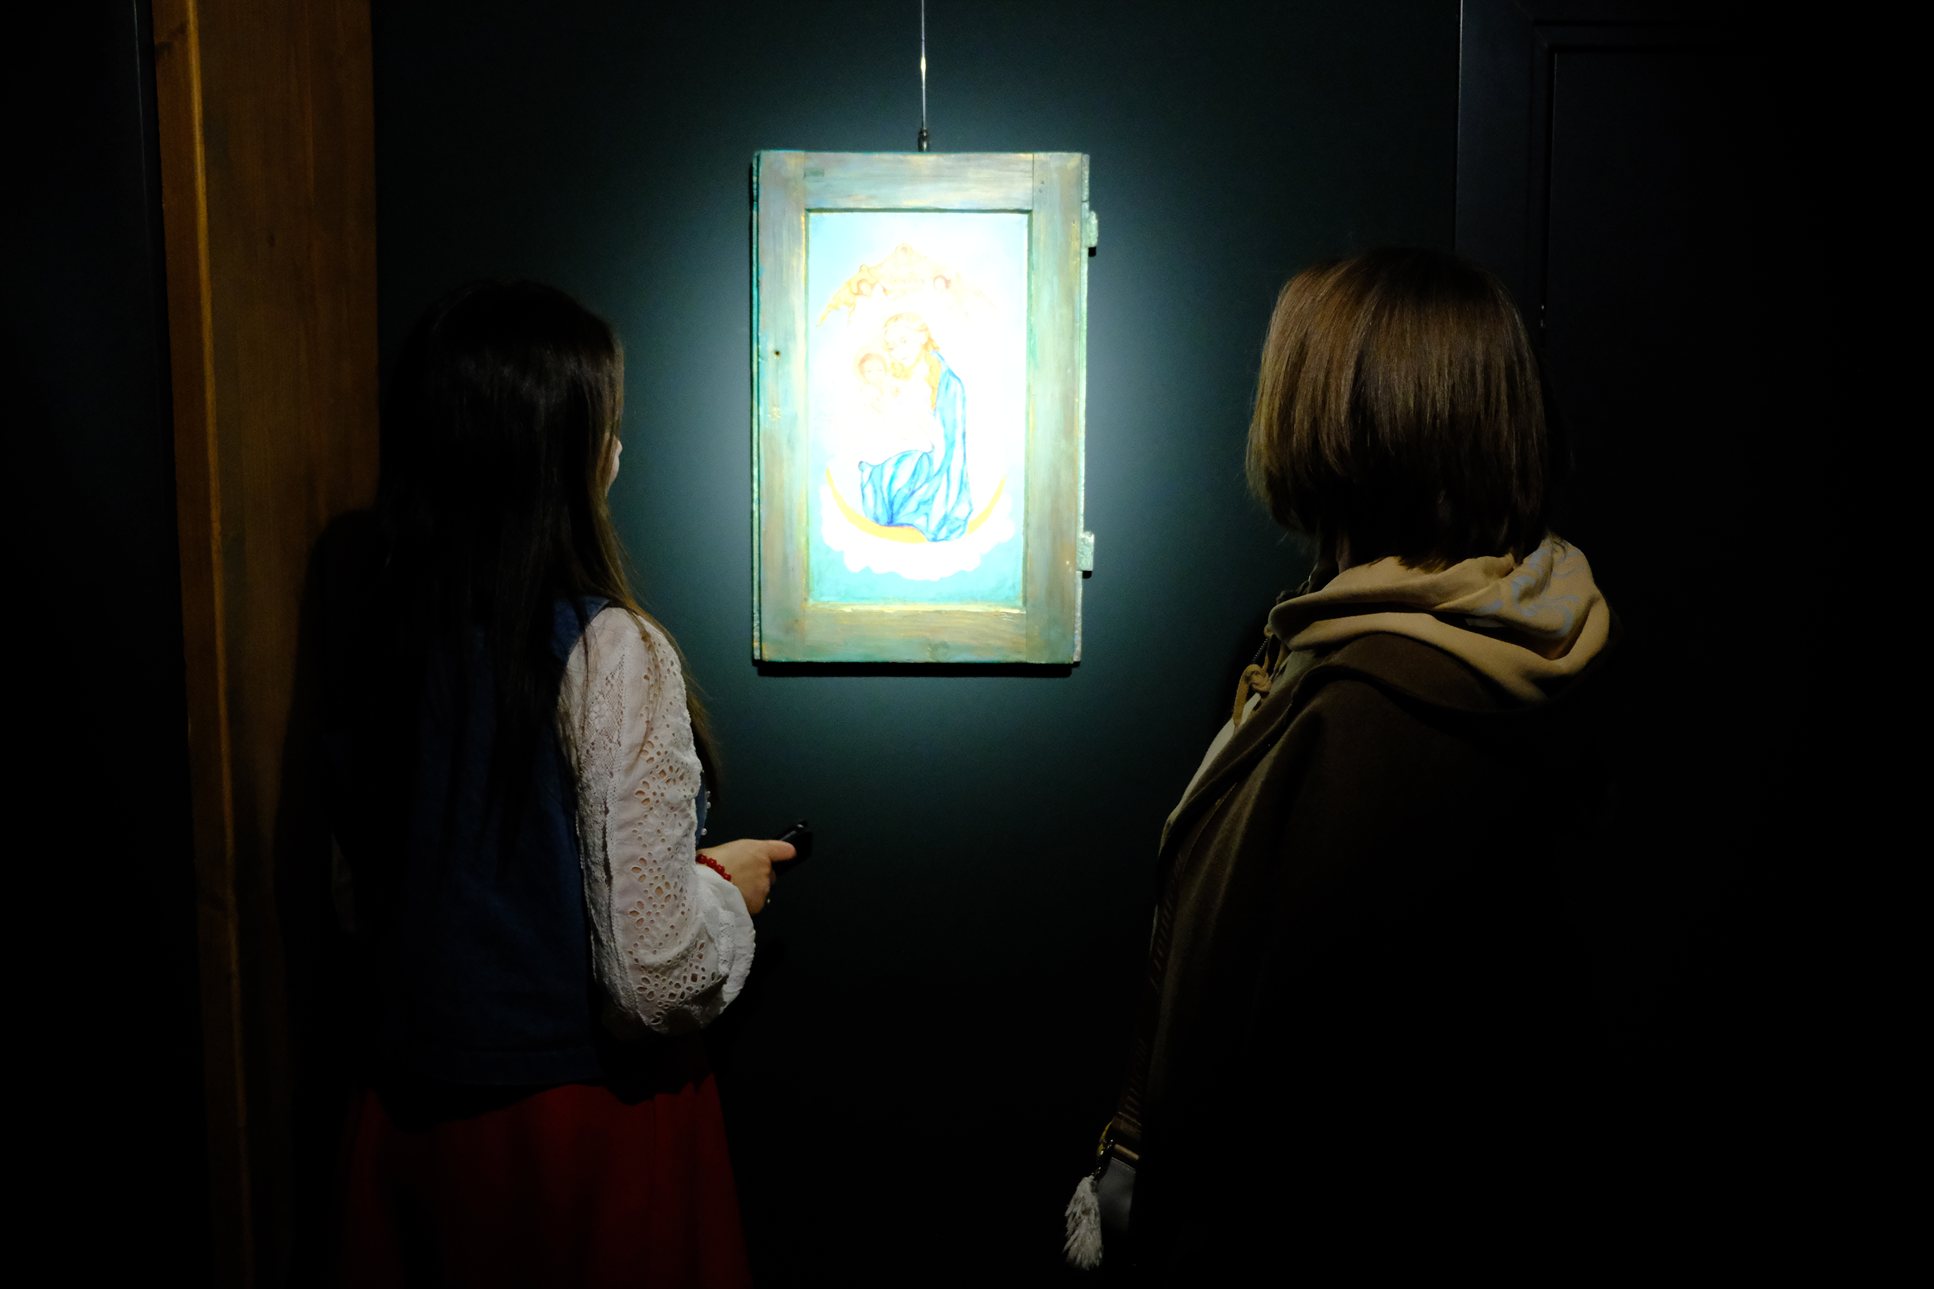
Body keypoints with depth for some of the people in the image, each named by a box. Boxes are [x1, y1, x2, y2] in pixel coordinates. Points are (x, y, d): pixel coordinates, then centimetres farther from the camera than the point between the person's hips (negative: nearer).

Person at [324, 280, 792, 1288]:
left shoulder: (373, 625, -5)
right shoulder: (610, 657, -24)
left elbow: (369, 890, 7)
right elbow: (658, 979, -24)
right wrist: (727, 885, -4)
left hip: (410, 1109, 6)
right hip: (583, 1122, -5)